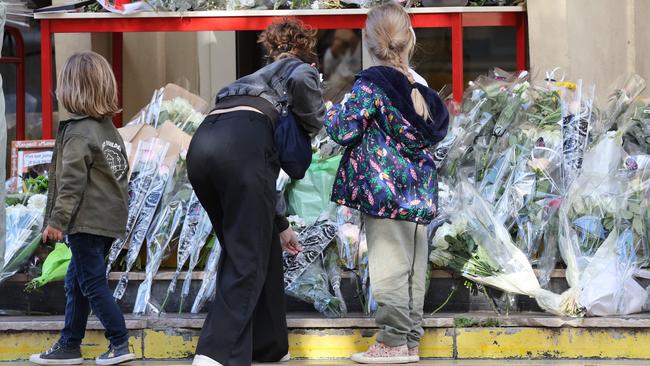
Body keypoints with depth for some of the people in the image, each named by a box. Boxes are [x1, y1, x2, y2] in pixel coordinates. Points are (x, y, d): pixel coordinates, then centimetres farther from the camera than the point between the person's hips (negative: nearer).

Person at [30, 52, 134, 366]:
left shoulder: (78, 132, -14)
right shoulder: (110, 130, 13)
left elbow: (72, 181, -18)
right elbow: (122, 174, 18)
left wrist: (57, 219, -15)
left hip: (86, 220, -9)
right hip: (111, 219, 9)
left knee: (93, 283, -4)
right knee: (76, 281, 15)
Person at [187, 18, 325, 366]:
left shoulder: (261, 76, 41)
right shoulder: (300, 68, 23)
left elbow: (261, 176, 41)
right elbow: (301, 80, -7)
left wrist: (280, 225, 46)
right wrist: (313, 123, 12)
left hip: (202, 145, 7)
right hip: (241, 143, -7)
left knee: (254, 249, 21)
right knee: (248, 261, -2)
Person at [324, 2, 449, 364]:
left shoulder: (371, 84, -9)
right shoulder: (420, 90, 9)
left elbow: (345, 131, -10)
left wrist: (330, 113, 9)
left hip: (385, 188, -6)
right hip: (420, 192, 6)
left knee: (389, 266, -4)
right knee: (414, 268, 9)